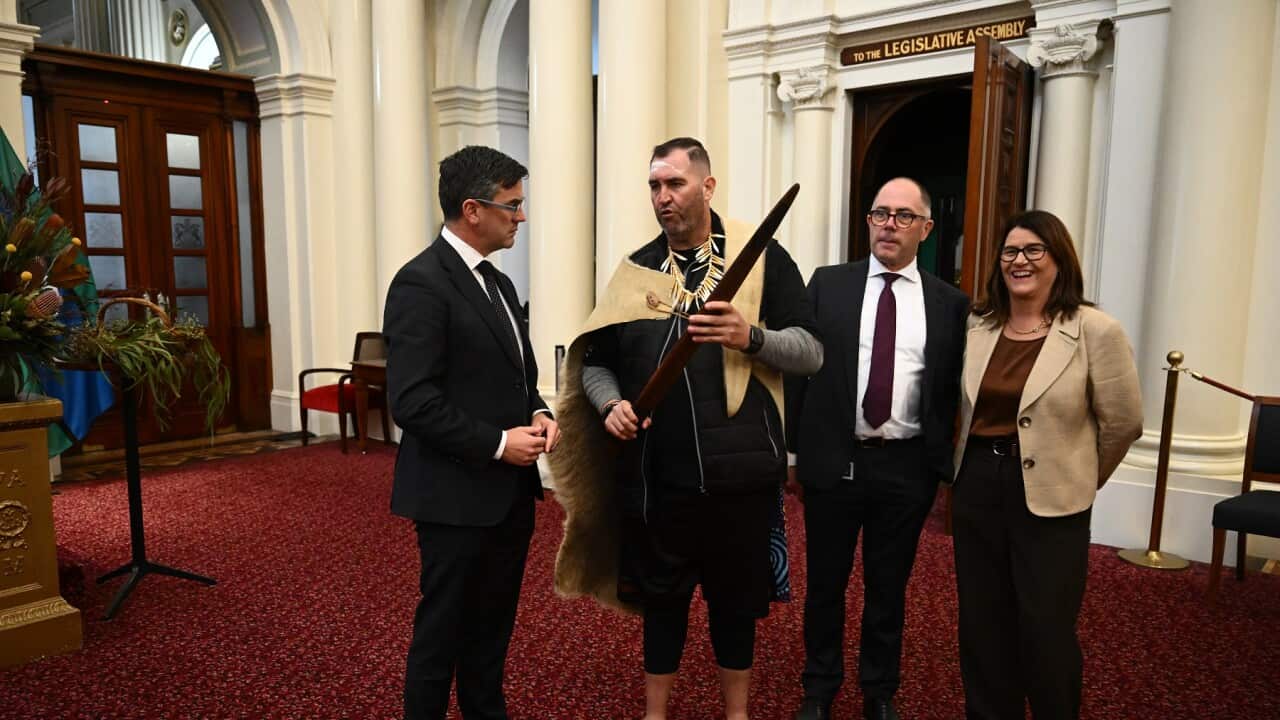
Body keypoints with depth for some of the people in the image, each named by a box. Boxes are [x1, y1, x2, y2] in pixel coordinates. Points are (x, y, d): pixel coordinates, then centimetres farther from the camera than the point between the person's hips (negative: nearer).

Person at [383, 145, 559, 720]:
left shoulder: (498, 283, 12)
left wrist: (538, 414, 0)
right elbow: (412, 402, -21)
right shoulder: (421, 283, -16)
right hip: (459, 495, -8)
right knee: (443, 631, 9)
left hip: (510, 492, 8)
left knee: (494, 627, 20)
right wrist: (497, 444, -19)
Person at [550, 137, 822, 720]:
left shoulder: (762, 258, -2)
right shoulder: (637, 270, 7)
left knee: (736, 597, 15)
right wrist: (611, 405, -10)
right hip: (656, 472, 2)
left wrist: (750, 336, -22)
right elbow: (596, 361, 10)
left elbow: (810, 352, -4)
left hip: (740, 473, -1)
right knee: (661, 596, 16)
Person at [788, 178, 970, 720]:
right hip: (833, 460, 0)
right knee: (825, 583, 14)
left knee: (888, 588, 15)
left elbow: (953, 393, 3)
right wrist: (793, 452, -1)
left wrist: (945, 473, 0)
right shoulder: (827, 284, 1)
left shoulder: (950, 303, 2)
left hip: (907, 467, 0)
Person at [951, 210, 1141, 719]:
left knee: (1046, 634, 7)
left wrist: (1082, 478, 8)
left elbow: (1123, 423, -2)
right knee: (982, 626, 14)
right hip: (976, 487, 4)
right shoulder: (976, 326, 3)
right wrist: (976, 466, 13)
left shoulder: (1095, 331, -9)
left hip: (1050, 497, -4)